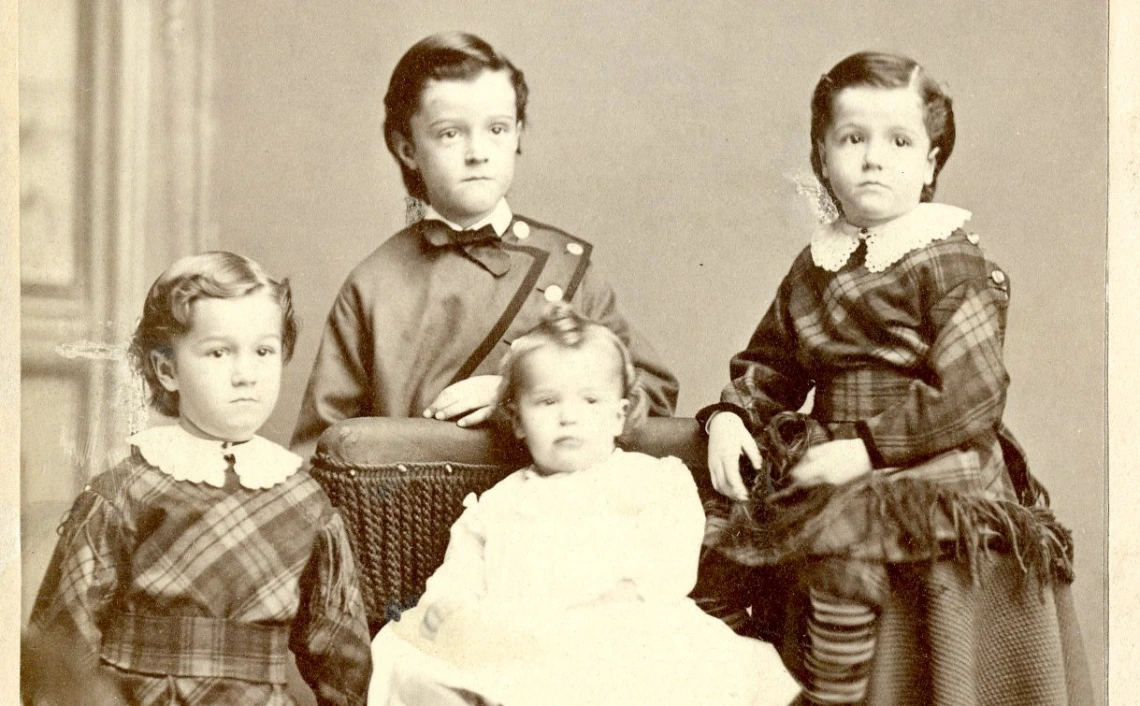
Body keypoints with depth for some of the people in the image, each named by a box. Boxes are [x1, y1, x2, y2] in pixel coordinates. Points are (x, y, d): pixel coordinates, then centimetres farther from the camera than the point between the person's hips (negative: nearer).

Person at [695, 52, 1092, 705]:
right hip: (839, 499, 7)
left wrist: (868, 447, -20)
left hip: (934, 493, -7)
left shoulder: (948, 260, -10)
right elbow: (768, 363, 21)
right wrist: (729, 417, 1)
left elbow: (971, 395, -18)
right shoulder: (814, 266, 11)